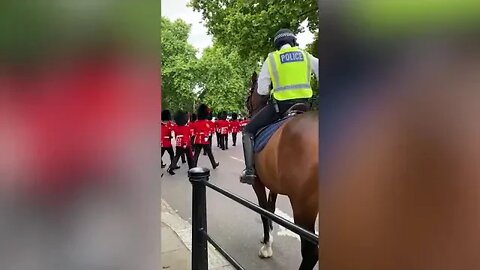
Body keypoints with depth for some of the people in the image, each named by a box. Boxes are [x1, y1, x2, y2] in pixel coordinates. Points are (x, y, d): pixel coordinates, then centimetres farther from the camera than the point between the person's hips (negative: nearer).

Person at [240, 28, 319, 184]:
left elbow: (261, 91, 2)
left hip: (280, 105, -3)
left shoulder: (271, 59, 3)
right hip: (303, 105, 4)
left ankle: (249, 171, 1)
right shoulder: (306, 55, 11)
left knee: (248, 131, 10)